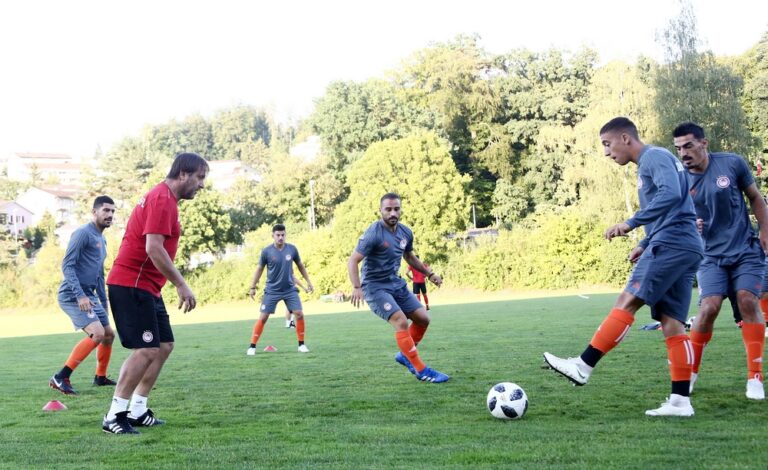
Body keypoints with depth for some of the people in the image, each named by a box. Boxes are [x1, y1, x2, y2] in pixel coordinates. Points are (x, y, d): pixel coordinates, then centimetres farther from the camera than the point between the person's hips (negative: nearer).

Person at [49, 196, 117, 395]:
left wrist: (104, 302, 26)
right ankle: (60, 378, -17)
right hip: (73, 296, -9)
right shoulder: (83, 233, -11)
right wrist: (80, 295, -25)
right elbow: (67, 265, -17)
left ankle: (100, 377, 31)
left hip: (90, 297, 10)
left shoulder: (102, 240, 18)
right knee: (97, 334, -21)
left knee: (109, 334, 14)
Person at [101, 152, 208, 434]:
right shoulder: (163, 199, -15)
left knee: (164, 346, 12)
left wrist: (177, 284, 19)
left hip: (145, 287, 11)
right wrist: (181, 285, -20)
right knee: (147, 350, -13)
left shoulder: (163, 198, 17)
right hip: (132, 285, -11)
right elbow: (154, 248, -24)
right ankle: (114, 416, -7)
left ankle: (138, 411, 16)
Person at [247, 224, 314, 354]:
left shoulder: (292, 249, -5)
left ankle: (301, 345, 6)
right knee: (263, 317, -5)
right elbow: (260, 269, 3)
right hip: (272, 290, -2)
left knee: (299, 314, -8)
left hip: (290, 289, 2)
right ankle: (252, 346, 5)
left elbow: (300, 265, 11)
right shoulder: (266, 251, -11)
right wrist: (253, 287, 5)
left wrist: (308, 281, 13)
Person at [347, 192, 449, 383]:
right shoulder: (374, 233, -20)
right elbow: (352, 261, -22)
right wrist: (356, 288, -33)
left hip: (396, 284, 8)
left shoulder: (406, 232, 2)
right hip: (375, 287, -8)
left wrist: (429, 274, 18)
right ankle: (421, 371, -13)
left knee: (423, 319, 5)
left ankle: (405, 354, 26)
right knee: (401, 321, -22)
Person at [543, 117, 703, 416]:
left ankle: (582, 366, -15)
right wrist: (645, 244, 20)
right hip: (685, 248, 10)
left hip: (672, 244, -10)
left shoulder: (655, 157, -4)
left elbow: (671, 194, -22)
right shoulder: (647, 165, 26)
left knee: (627, 301, -13)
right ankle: (680, 401, 1)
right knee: (671, 323, 4)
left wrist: (631, 223, -25)